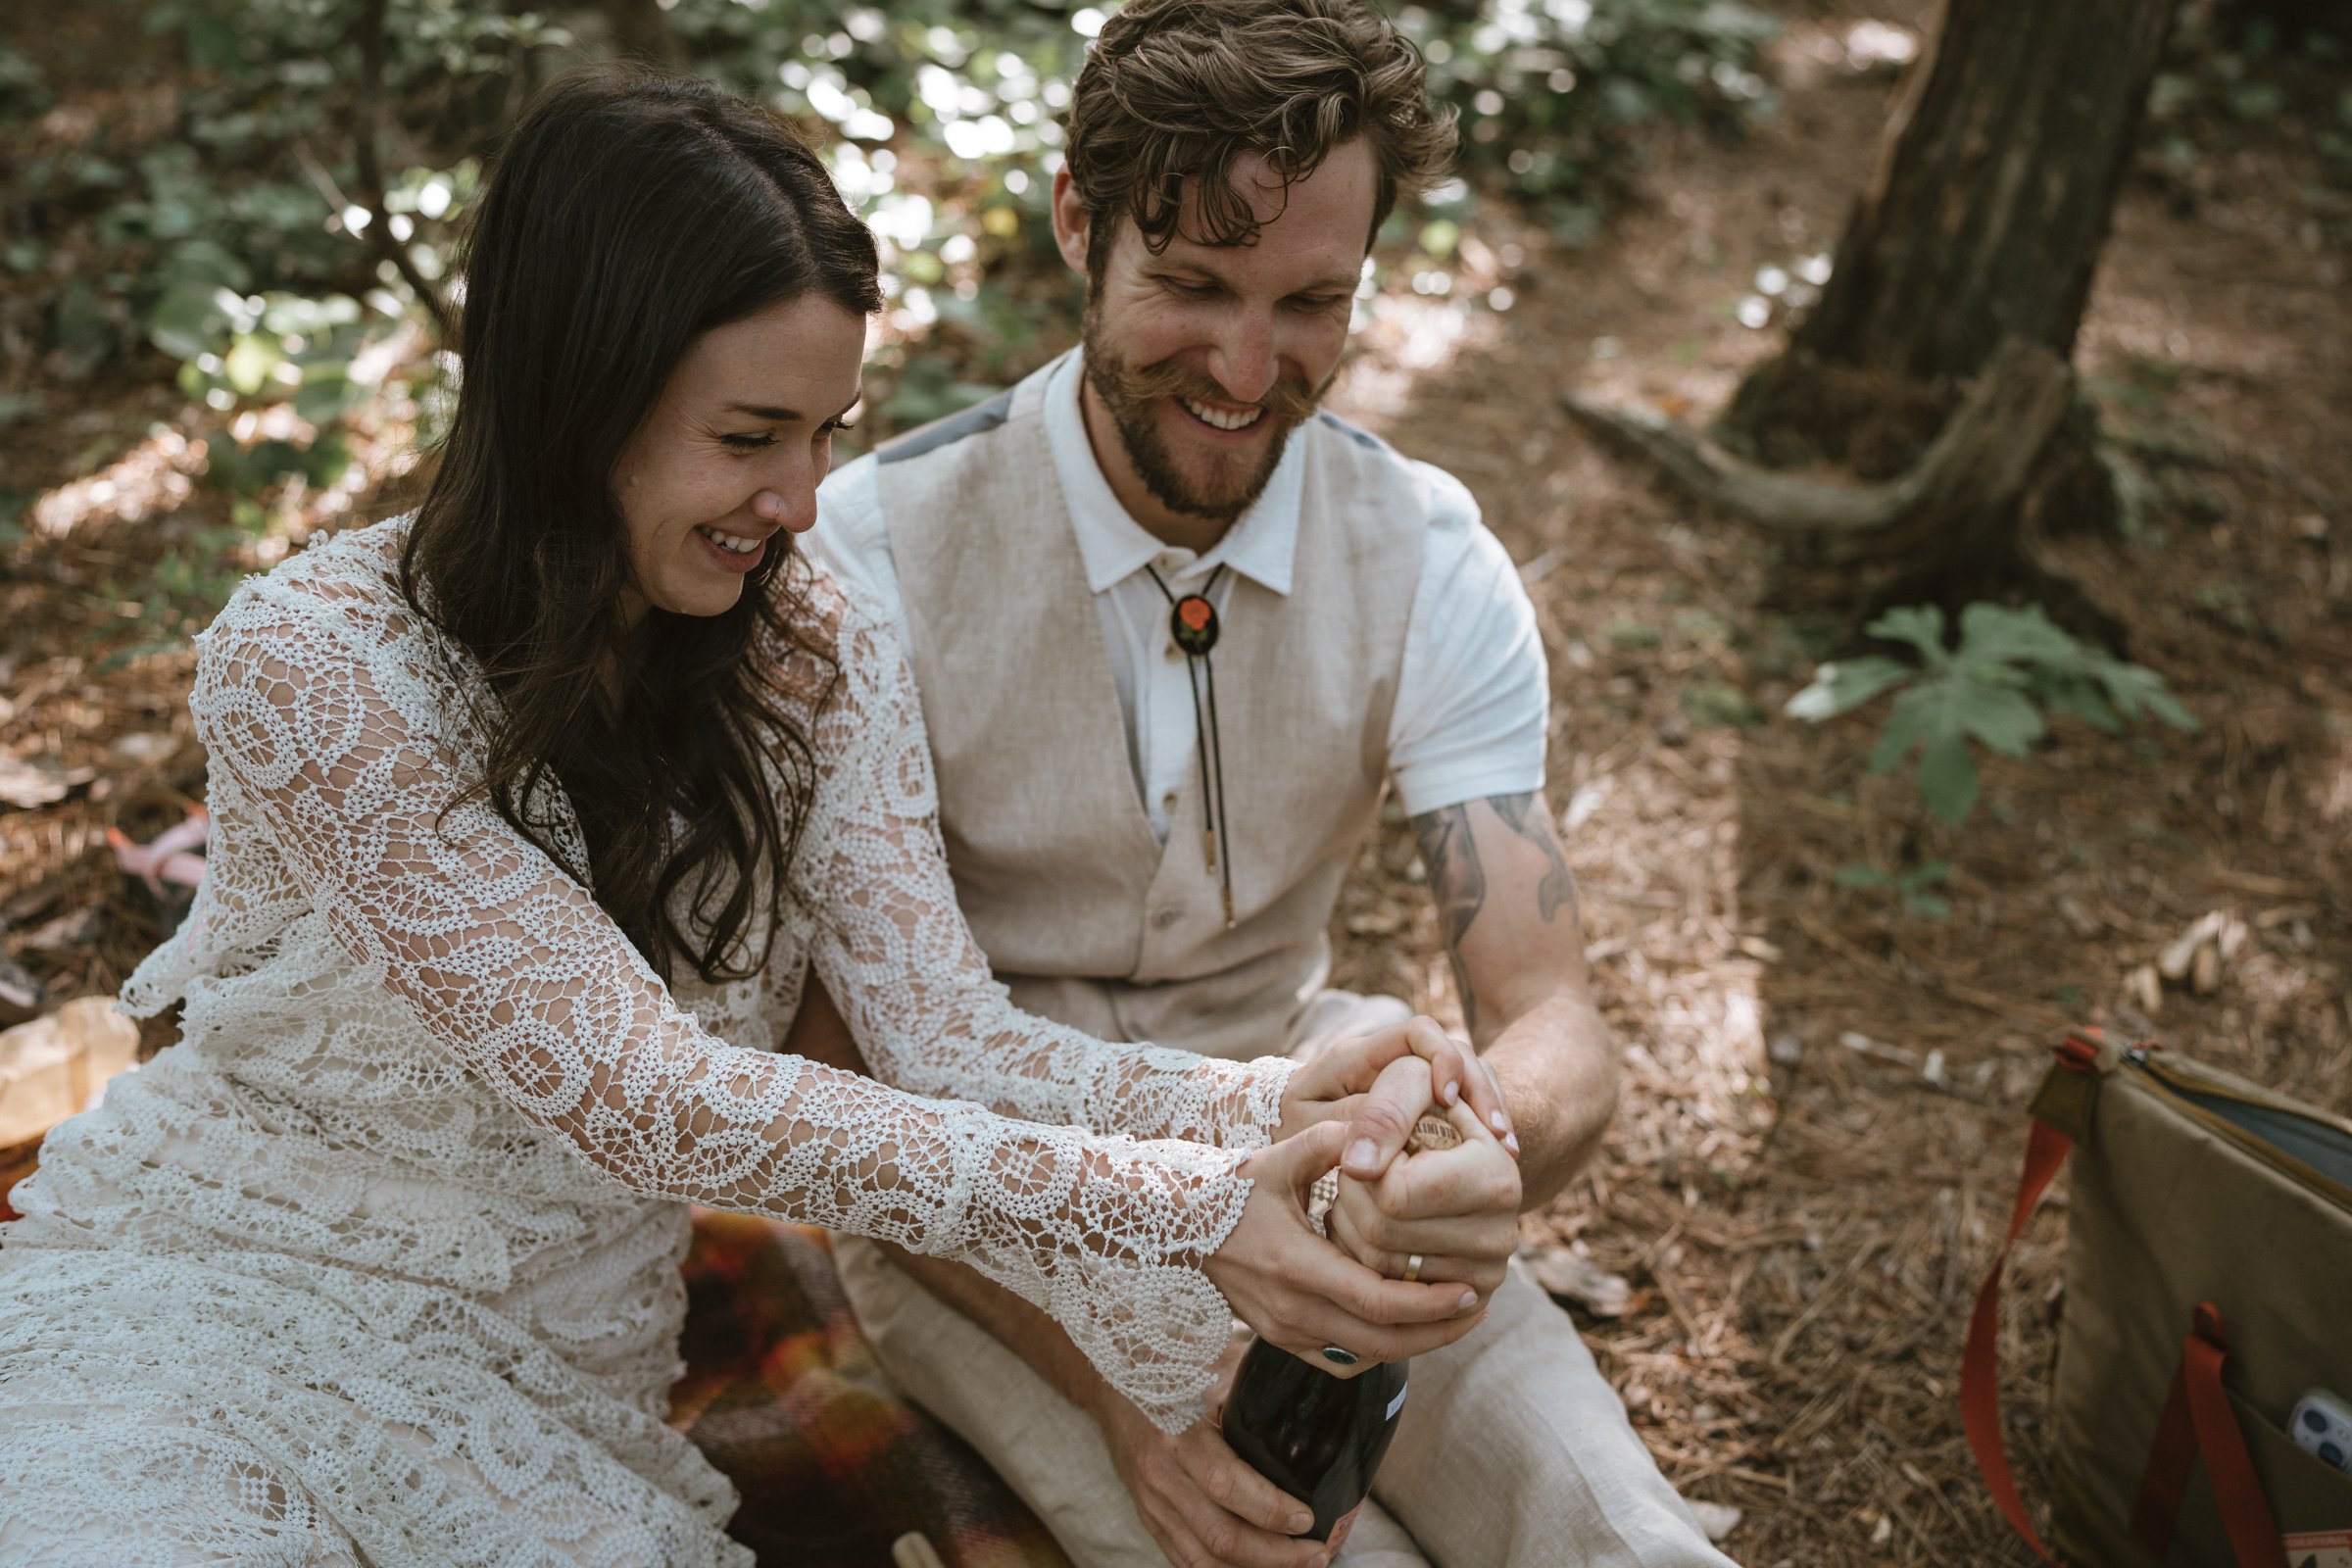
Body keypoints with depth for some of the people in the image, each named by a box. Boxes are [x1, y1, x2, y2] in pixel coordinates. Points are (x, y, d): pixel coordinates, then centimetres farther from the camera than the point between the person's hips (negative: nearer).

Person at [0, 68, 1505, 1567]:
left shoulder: (821, 661, -5)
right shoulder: (311, 666, -22)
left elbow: (948, 1033, -14)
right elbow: (640, 1095, -28)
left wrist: (1274, 1108, -34)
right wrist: (1174, 1212, -35)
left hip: (559, 1378, 4)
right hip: (204, 1295, -3)